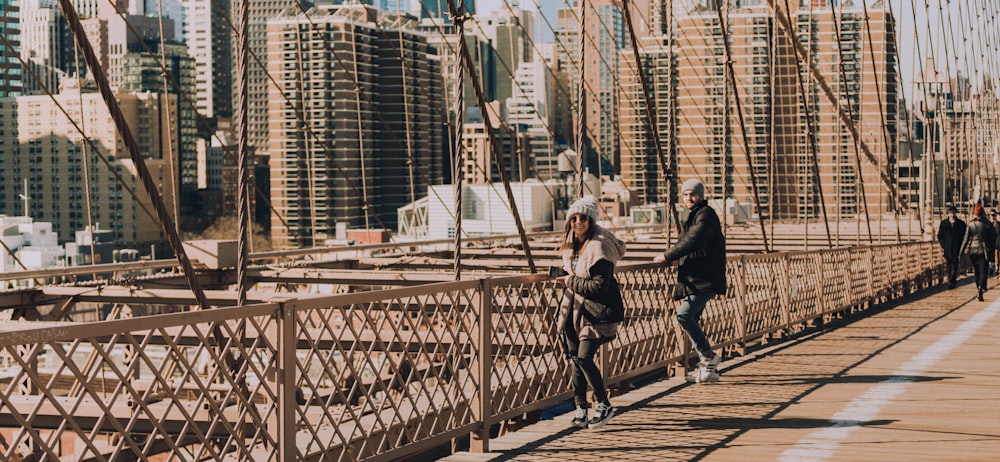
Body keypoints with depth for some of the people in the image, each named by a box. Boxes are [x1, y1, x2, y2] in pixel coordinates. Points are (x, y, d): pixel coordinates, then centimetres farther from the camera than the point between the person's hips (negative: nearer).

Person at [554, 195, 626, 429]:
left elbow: (600, 286, -21)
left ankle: (603, 405, 1)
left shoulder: (599, 247, -17)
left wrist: (571, 282, -15)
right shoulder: (572, 243, 8)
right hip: (574, 309, 8)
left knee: (584, 357, -14)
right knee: (575, 358, 6)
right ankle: (581, 408, 14)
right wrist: (567, 279, 8)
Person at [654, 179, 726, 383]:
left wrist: (667, 256, -19)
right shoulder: (692, 217, 22)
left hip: (705, 280, -10)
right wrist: (670, 257, 12)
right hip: (692, 280, 10)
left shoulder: (706, 215, -10)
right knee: (692, 320, 8)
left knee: (684, 315, -21)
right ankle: (709, 369, 14)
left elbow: (693, 242, -23)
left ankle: (709, 356, -11)